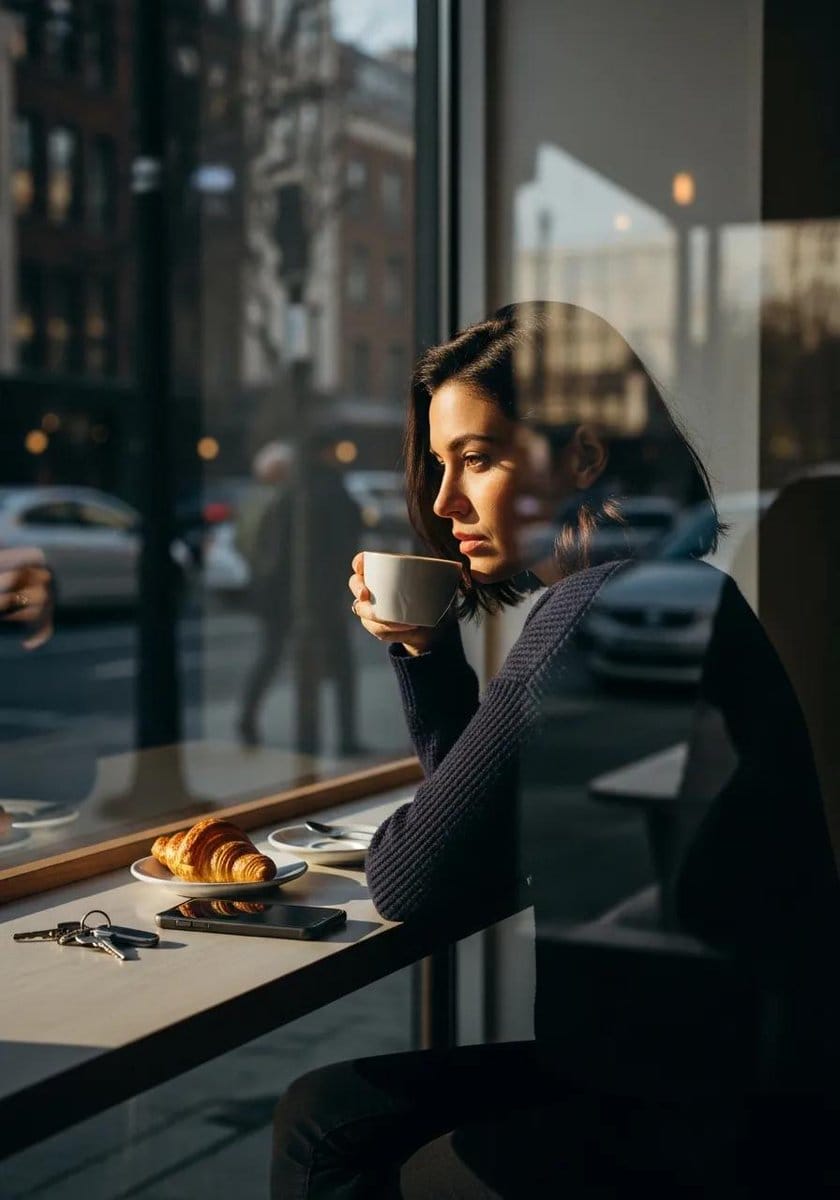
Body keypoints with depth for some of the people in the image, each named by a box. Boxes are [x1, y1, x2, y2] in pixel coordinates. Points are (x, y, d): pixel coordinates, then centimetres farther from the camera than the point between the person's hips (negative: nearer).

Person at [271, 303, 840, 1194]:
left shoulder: (604, 610, -23)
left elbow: (417, 883, -19)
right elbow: (486, 809, 18)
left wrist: (389, 839, 4)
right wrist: (424, 649, 6)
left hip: (698, 1119, -9)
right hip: (661, 1061, 9)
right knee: (321, 1120, 12)